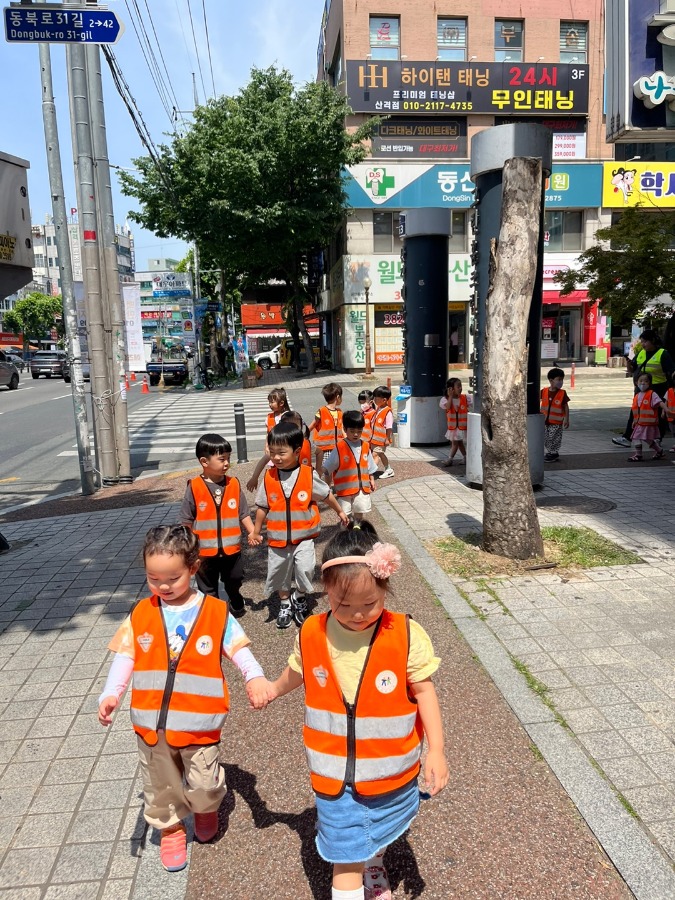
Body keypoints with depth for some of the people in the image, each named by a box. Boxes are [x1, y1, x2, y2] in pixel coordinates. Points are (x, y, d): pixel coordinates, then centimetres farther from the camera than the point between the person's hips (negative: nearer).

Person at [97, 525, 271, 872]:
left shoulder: (216, 612, -10)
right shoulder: (140, 614, -3)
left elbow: (239, 650, -9)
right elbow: (125, 658, -2)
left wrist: (255, 678, -26)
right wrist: (110, 694, -16)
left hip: (199, 723, -2)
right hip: (151, 724, 3)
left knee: (203, 786, 7)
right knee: (161, 786, 19)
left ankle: (206, 810, 42)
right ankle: (171, 829, 47)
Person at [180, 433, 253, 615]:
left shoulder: (233, 484, -5)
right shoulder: (194, 487, -12)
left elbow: (243, 513, 1)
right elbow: (187, 521, -5)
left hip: (231, 548, 3)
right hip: (205, 551, -2)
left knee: (234, 582, 22)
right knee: (207, 588, 15)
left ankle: (237, 606, 47)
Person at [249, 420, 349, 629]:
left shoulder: (309, 475, -12)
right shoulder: (269, 478, -7)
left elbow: (326, 495, 4)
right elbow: (263, 507, 3)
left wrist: (340, 512, 16)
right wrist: (256, 531, 9)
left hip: (304, 536, -2)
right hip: (277, 539, 2)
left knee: (305, 569, -17)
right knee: (279, 572, 14)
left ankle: (300, 598, 14)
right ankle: (285, 604, 40)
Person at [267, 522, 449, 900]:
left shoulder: (407, 635, -21)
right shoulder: (312, 635, -14)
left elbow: (423, 691, -10)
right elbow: (298, 672, 8)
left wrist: (436, 750, -10)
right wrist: (273, 690, 26)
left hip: (391, 769, 1)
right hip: (335, 773, 0)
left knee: (381, 831, 28)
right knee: (346, 857, 2)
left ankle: (374, 865, 60)